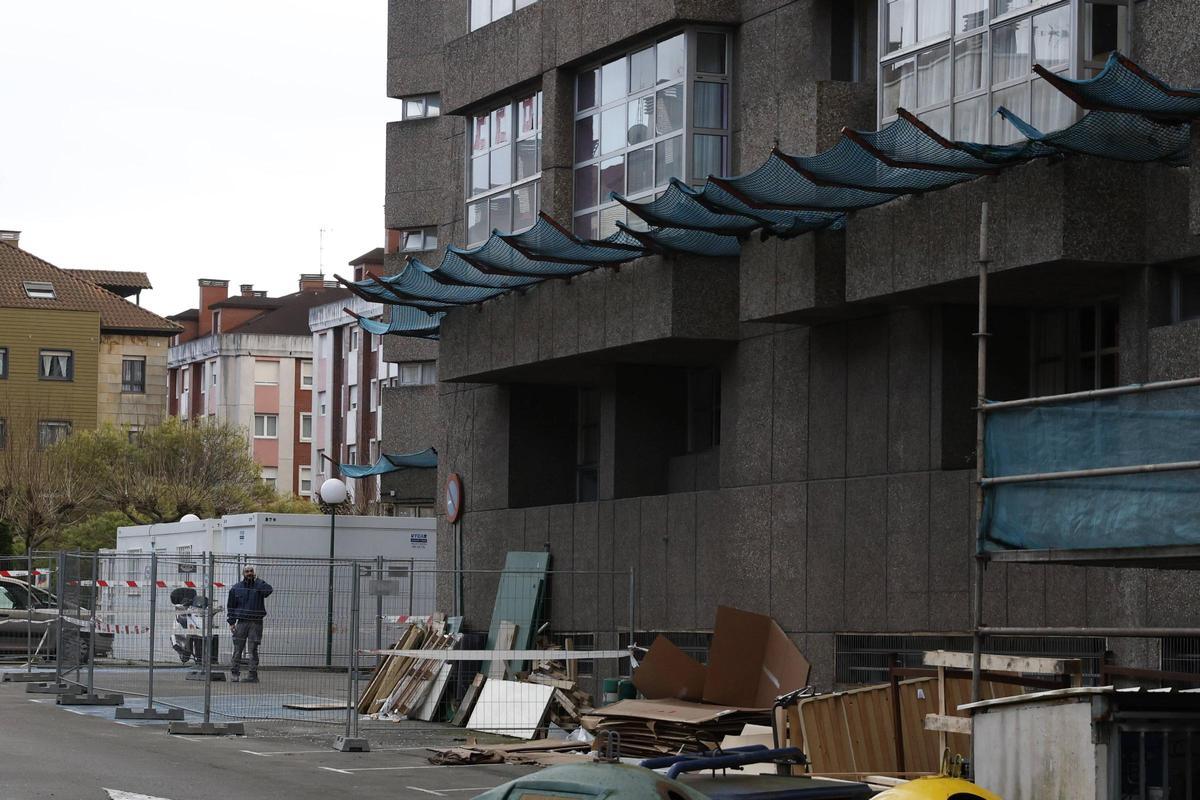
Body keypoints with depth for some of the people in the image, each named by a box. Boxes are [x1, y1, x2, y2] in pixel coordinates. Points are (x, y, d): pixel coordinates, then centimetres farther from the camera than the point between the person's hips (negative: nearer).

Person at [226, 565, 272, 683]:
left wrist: (257, 580, -13)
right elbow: (230, 606, 12)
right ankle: (234, 672, 9)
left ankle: (253, 675, 0)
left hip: (256, 623, -2)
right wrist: (231, 622, 4)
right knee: (238, 649, 1)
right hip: (242, 622, 2)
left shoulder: (258, 586, 4)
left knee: (253, 650, -2)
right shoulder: (236, 588, 9)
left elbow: (269, 590, -19)